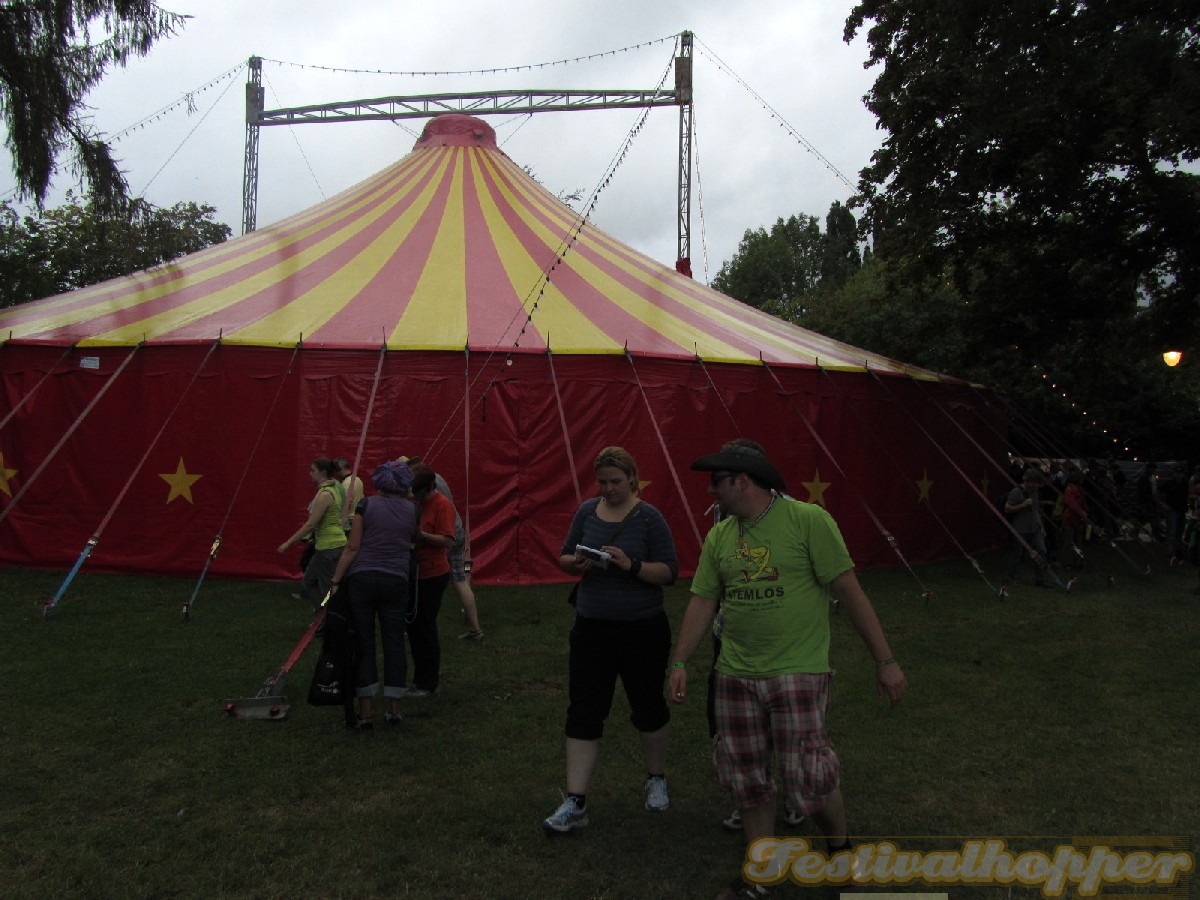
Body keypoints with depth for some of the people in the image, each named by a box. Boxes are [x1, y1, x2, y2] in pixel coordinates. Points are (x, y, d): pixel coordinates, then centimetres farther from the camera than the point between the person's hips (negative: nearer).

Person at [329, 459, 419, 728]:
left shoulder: (366, 505, -1)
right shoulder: (412, 510, 6)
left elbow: (352, 547, -6)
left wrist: (336, 580, -3)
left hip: (361, 579, -1)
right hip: (396, 582, 1)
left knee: (364, 645, 5)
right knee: (394, 644, 9)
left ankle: (365, 711, 5)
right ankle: (394, 709, 12)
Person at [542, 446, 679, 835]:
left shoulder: (649, 517, -9)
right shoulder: (587, 511, 3)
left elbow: (669, 571, -11)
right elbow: (564, 558, 9)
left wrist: (631, 566, -27)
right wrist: (577, 562, -14)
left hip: (642, 628, -3)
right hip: (592, 628, 3)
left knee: (648, 706, 14)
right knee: (583, 712, 0)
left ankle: (656, 780, 36)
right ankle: (575, 803, 5)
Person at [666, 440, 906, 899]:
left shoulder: (807, 520, -11)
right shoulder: (718, 537, 6)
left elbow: (849, 590, -11)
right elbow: (702, 602, 10)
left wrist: (885, 660, -11)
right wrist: (679, 663, 5)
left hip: (798, 672, -5)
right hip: (735, 675, 6)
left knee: (809, 777, -3)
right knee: (747, 778, 12)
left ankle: (841, 850, 28)